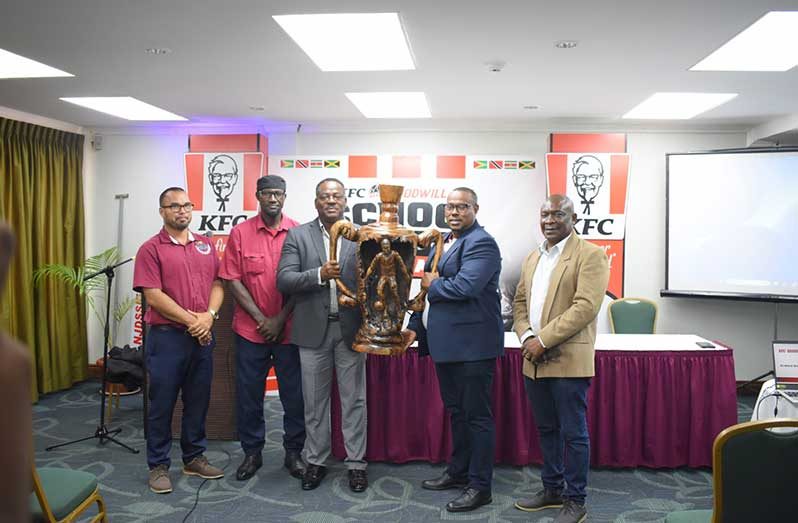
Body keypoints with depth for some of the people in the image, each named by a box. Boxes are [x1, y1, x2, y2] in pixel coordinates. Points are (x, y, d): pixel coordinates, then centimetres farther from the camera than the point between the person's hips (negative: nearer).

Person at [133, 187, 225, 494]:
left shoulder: (206, 245, 11)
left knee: (198, 401, 13)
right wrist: (191, 320, -15)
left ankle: (194, 458, 28)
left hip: (202, 336, 5)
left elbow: (217, 284, 8)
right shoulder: (151, 249, -4)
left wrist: (209, 315, -10)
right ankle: (158, 466, 19)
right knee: (162, 403, 5)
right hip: (167, 336, -4)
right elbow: (153, 296, -12)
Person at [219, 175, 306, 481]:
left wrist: (280, 319, -9)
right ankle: (252, 453, 27)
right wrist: (261, 319, -9)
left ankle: (293, 452, 24)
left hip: (289, 329, 0)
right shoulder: (240, 233, 0)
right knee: (249, 394, 10)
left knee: (294, 395, 8)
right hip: (250, 329, 1)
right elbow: (233, 280, -3)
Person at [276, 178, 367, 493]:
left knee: (354, 400, 8)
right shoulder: (298, 236, 2)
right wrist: (320, 274, -22)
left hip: (350, 328, 0)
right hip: (313, 330, 0)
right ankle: (315, 462, 27)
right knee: (314, 401, 12)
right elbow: (284, 280, -7)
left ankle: (356, 463, 20)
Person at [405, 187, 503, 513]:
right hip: (445, 343, 9)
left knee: (476, 415, 1)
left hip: (472, 344, -9)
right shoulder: (442, 242, 16)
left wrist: (432, 284, -10)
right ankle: (458, 471, 34)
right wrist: (415, 325, 14)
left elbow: (465, 286, -26)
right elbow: (429, 286, 19)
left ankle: (480, 486, 13)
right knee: (456, 411, 20)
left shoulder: (481, 243, -13)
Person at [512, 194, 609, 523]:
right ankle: (552, 489, 32)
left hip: (569, 360, -7)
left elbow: (586, 307, -17)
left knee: (573, 433, 4)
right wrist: (526, 337, -4)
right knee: (546, 430, 17)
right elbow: (519, 302, 15)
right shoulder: (533, 258, 15)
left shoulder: (589, 255, -7)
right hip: (535, 360, 7)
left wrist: (543, 340, -18)